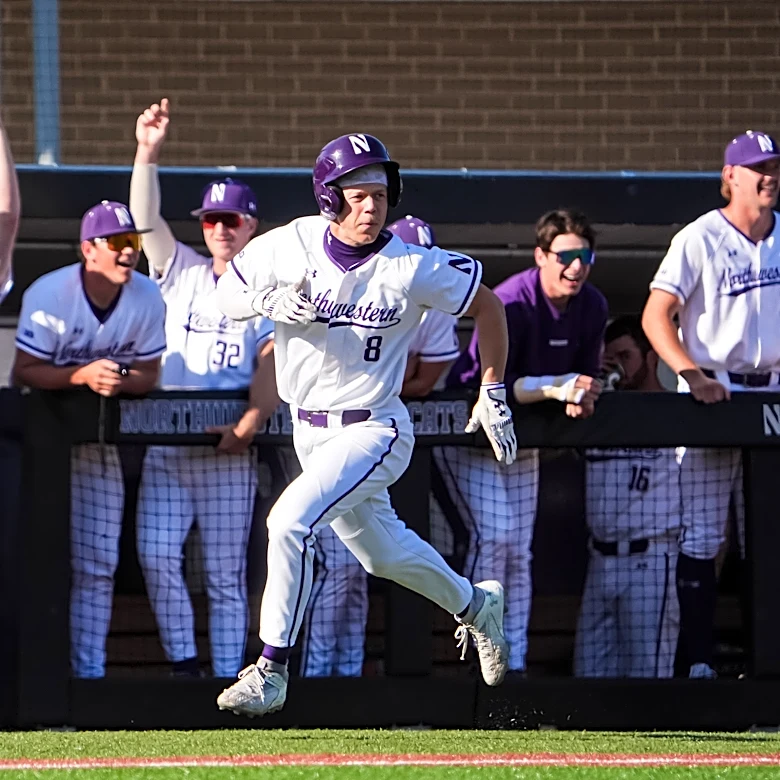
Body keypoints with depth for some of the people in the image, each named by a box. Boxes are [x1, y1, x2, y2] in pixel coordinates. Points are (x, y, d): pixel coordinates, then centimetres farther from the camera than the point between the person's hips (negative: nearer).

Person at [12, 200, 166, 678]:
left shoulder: (148, 298, -11)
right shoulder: (49, 295, -21)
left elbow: (148, 375, -3)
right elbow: (24, 372, -21)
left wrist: (120, 381, -27)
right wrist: (82, 375, -36)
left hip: (100, 441, 4)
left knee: (97, 564, 3)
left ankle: (90, 671, 8)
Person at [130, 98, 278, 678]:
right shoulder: (182, 273, 13)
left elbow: (272, 364, -6)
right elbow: (146, 219, -1)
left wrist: (250, 424, -21)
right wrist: (148, 153, -15)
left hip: (229, 453, -2)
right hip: (165, 443, 2)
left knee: (226, 574, 0)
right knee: (157, 553, -13)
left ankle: (228, 679, 3)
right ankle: (183, 662, -7)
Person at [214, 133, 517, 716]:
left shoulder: (412, 268, -18)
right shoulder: (291, 246, -9)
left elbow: (487, 304, -3)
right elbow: (227, 296, 1)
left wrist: (494, 393, 0)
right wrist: (270, 300, -21)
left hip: (374, 431, -5)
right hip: (308, 428, 5)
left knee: (291, 521, -24)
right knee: (380, 550, 21)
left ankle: (271, 670, -16)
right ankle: (476, 605, 48)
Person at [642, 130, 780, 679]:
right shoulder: (700, 240, -8)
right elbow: (657, 316, -12)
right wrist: (694, 377, -24)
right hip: (710, 396, -5)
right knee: (702, 537, -6)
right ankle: (699, 659, -4)